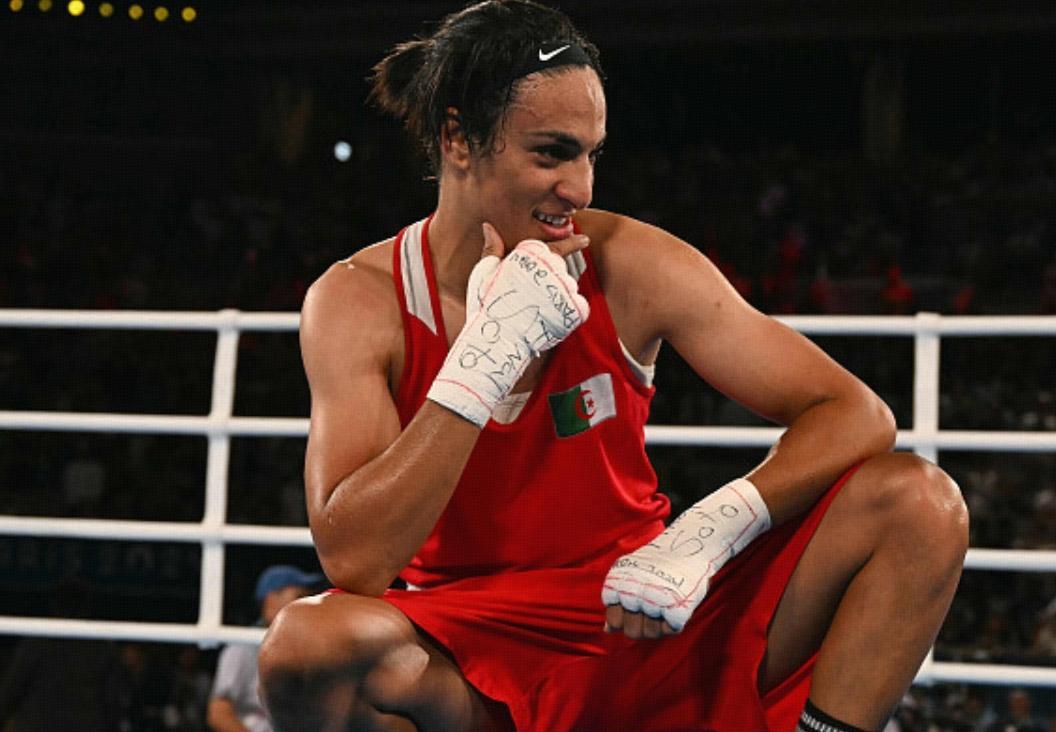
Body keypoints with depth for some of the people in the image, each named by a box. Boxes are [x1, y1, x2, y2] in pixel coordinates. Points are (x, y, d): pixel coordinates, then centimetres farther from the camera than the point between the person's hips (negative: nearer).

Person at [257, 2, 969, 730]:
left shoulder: (631, 266, -7)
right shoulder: (360, 300, -10)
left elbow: (857, 414, -8)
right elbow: (354, 563, -23)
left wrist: (712, 529, -26)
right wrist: (489, 354, -26)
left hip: (644, 626, 2)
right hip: (475, 655, -2)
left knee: (921, 503, -14)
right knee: (309, 641, -36)